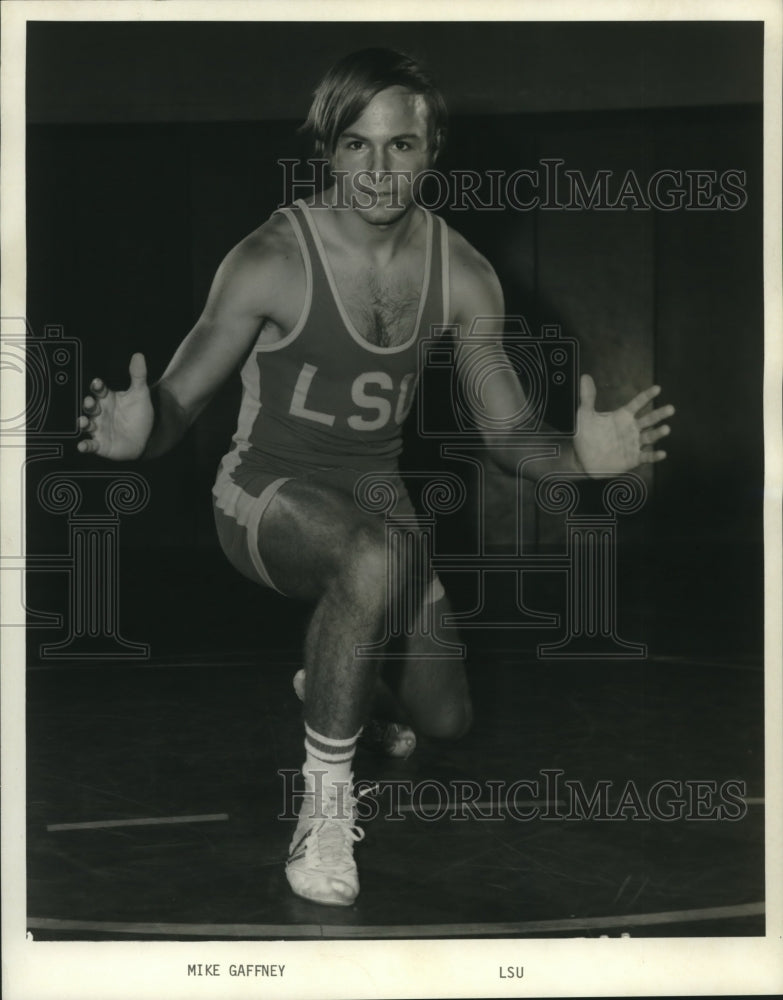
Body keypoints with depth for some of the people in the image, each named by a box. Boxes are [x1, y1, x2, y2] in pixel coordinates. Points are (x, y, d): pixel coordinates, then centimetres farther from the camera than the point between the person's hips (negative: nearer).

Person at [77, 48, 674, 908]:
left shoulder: (463, 276, -5)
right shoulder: (272, 261, -18)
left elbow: (511, 438, -1)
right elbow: (179, 402, -15)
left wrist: (579, 457, -23)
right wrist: (140, 432, -39)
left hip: (378, 498, 5)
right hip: (266, 496, -5)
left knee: (444, 721, 5)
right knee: (375, 558, -39)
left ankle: (331, 670, 40)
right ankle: (325, 797, -21)